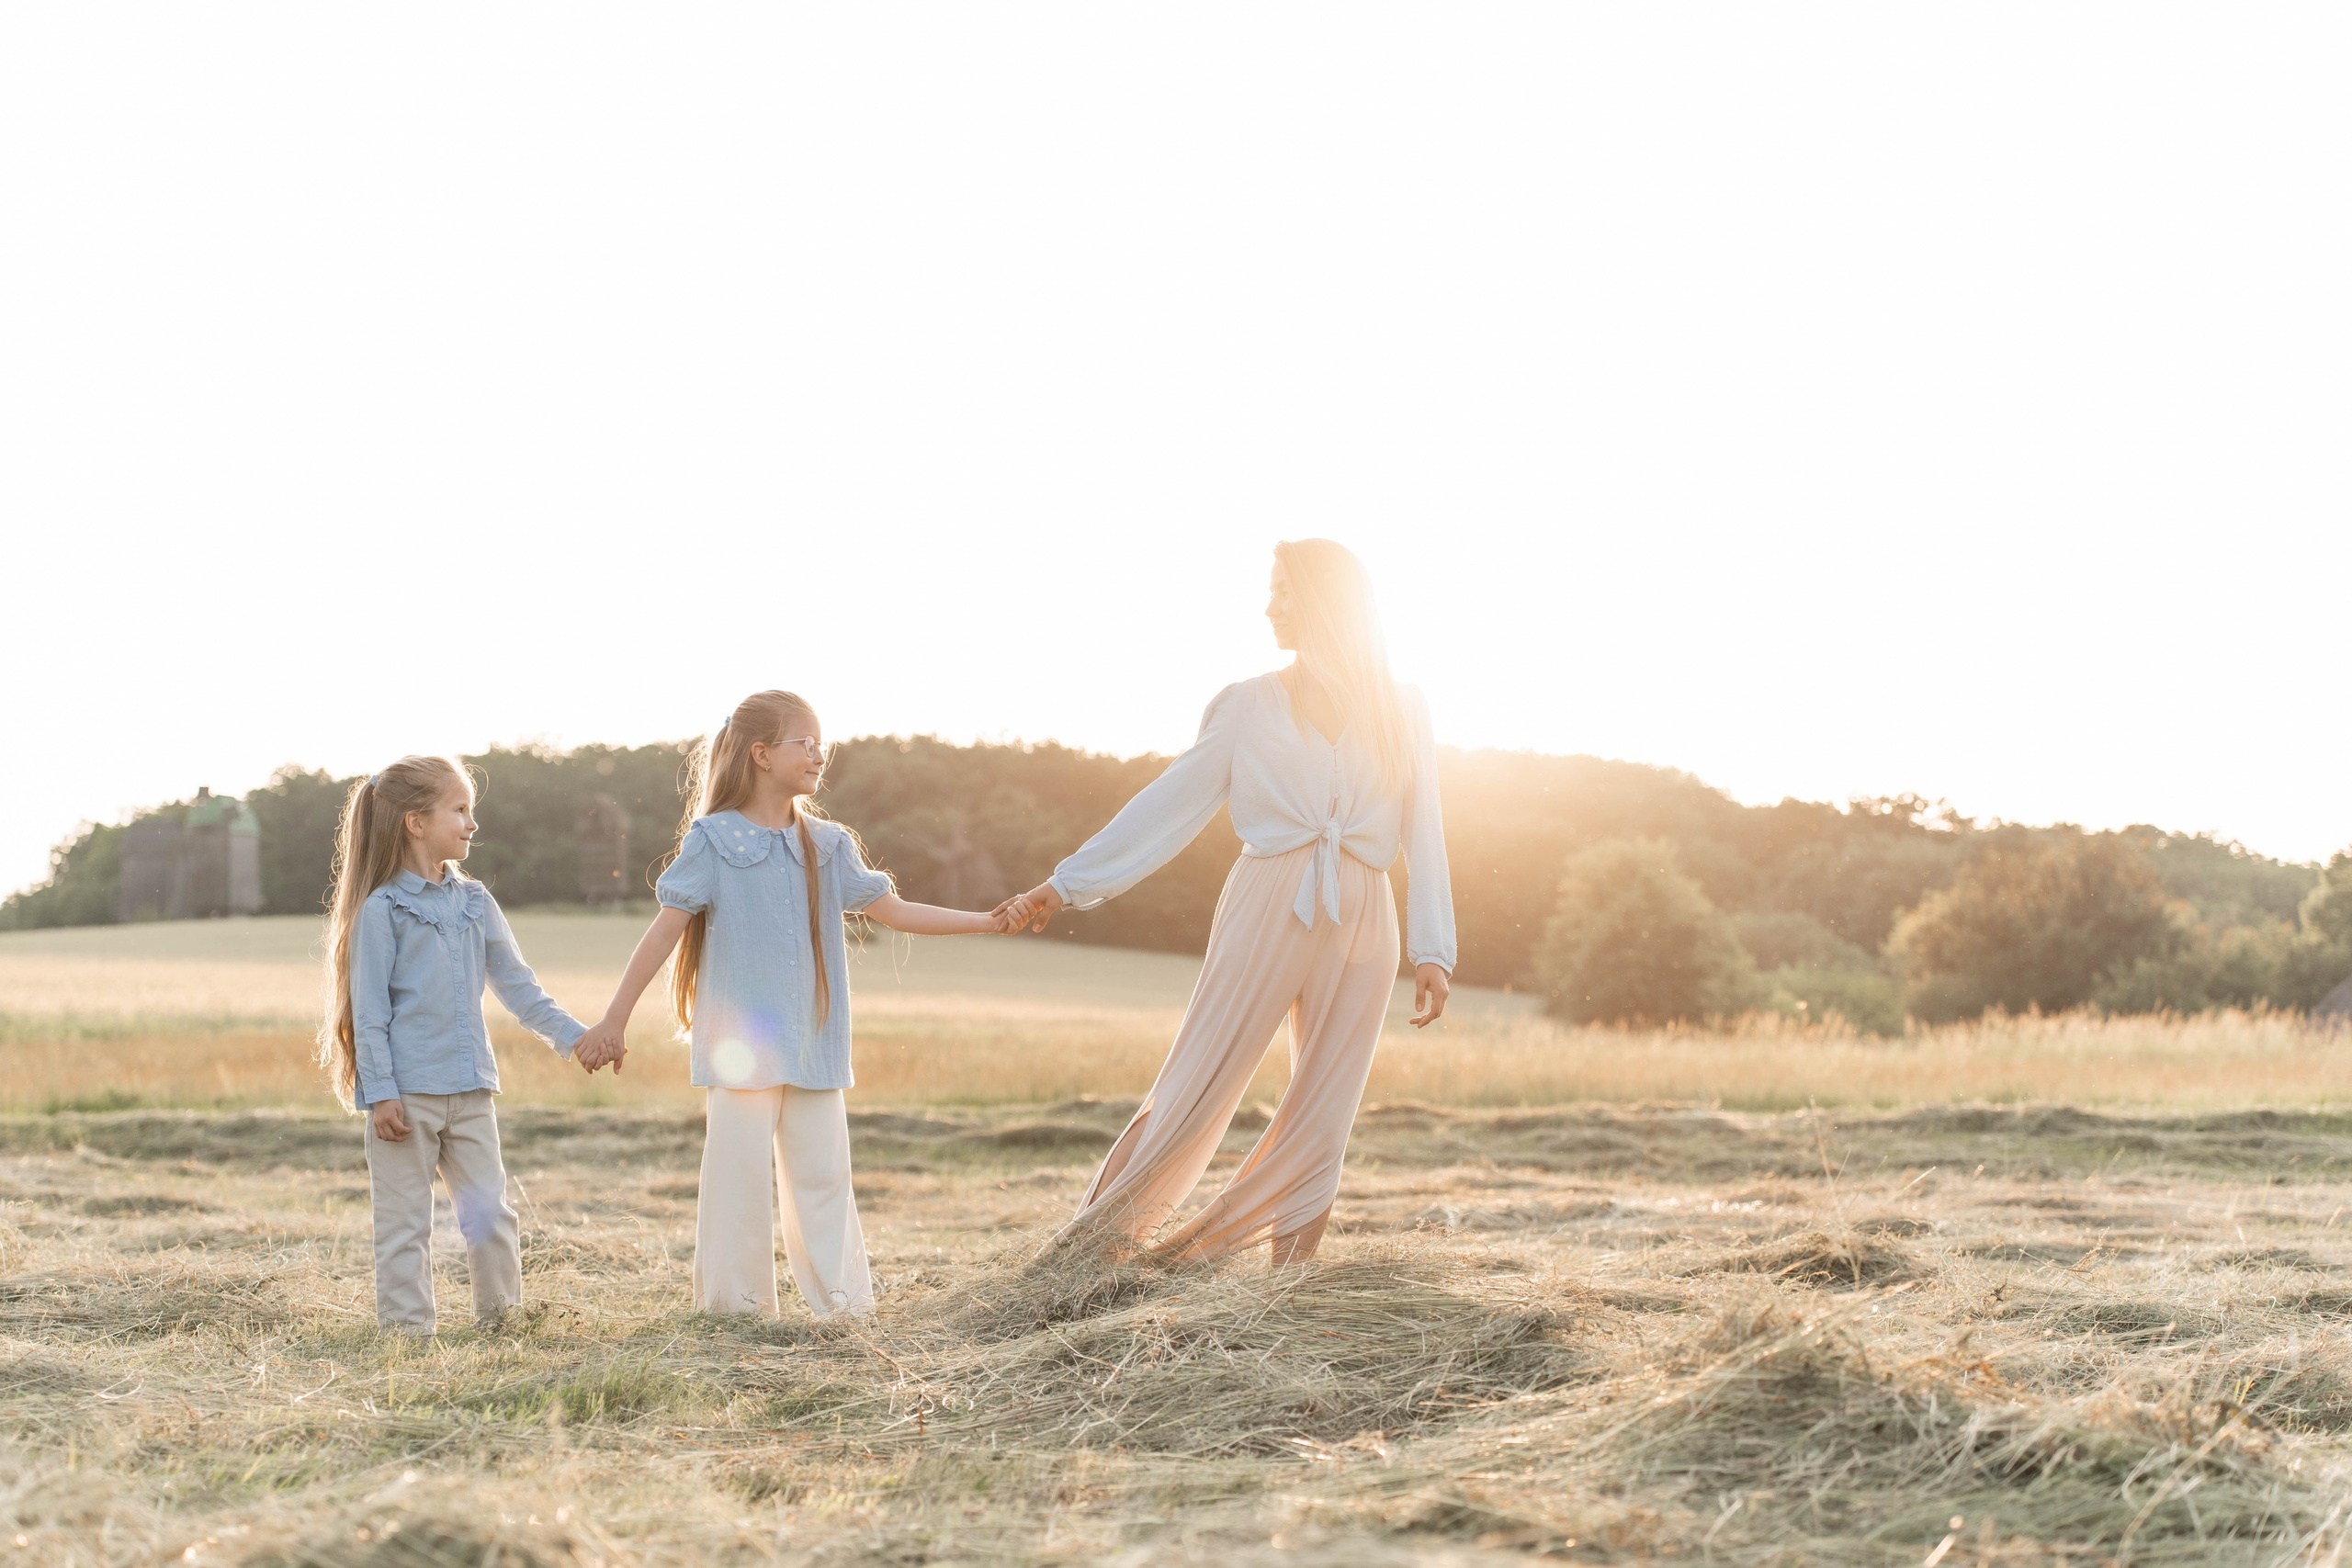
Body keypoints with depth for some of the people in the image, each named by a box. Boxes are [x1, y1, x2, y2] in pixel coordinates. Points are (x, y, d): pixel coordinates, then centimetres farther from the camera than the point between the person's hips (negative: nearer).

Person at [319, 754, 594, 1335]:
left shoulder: (474, 903, 10)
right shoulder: (383, 908, -6)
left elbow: (518, 986, 15)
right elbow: (369, 1010, -8)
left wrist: (573, 1036, 6)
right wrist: (381, 1093, -13)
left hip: (470, 1090, 6)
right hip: (407, 1092, -5)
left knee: (491, 1212, 9)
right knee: (405, 1222, 1)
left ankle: (503, 1316, 19)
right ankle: (407, 1327, 8)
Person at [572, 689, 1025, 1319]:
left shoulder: (827, 846, 10)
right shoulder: (714, 841, -3)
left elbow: (894, 911, 11)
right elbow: (666, 930, -5)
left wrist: (988, 921, 5)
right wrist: (614, 1019, -7)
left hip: (815, 1048, 4)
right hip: (741, 1047, -4)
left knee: (824, 1174, 6)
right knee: (741, 1175, -3)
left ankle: (842, 1303, 12)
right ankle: (738, 1310, 6)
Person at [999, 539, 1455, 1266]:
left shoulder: (1401, 713, 9)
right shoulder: (1249, 705, 7)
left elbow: (1422, 838, 6)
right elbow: (1169, 806, 7)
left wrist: (1432, 951, -3)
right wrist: (1066, 885, 3)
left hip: (1360, 925, 1)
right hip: (1265, 908, -1)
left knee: (1322, 1110, 0)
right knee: (1196, 1084, -3)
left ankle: (1288, 1266, 9)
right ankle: (1094, 1238, 6)